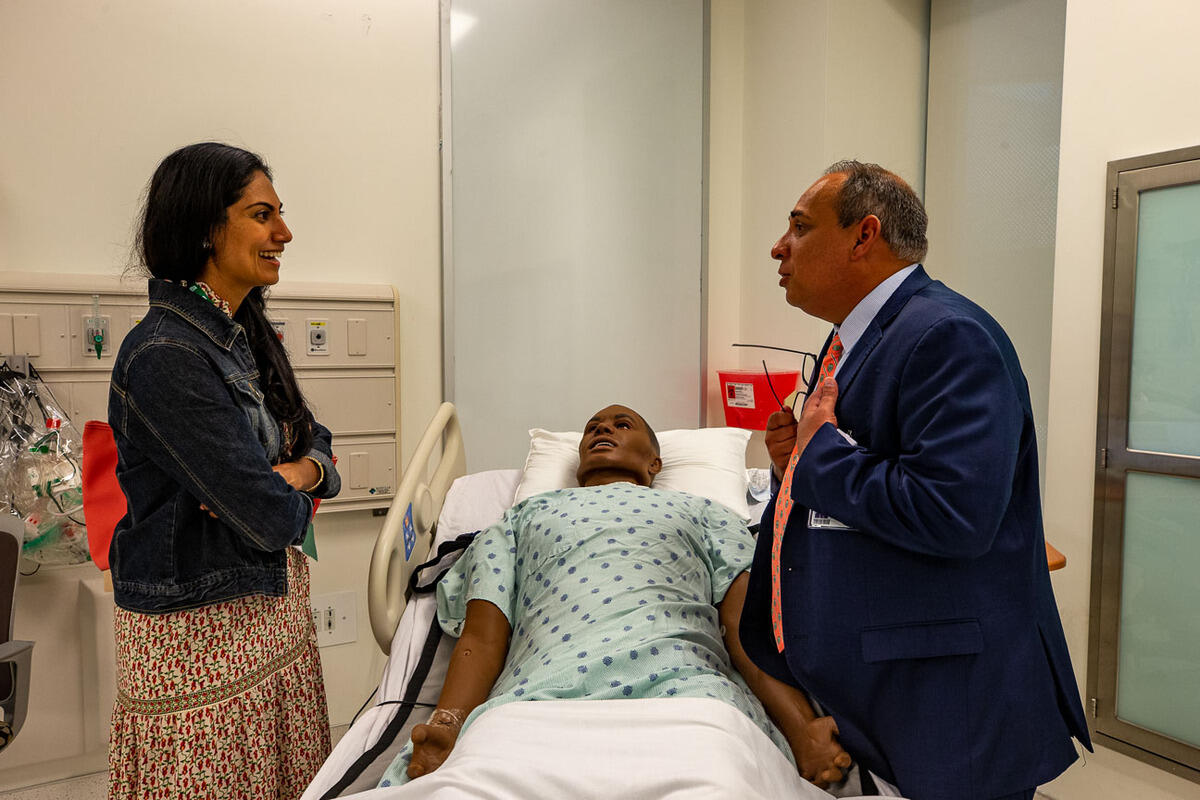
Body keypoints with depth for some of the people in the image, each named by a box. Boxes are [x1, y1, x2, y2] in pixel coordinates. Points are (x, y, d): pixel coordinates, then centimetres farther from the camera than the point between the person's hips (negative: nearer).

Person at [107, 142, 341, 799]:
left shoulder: (243, 334, 7)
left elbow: (316, 443, 10)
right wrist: (290, 494, -3)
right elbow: (269, 518, -25)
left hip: (273, 610, 8)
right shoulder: (166, 356, -21)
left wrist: (300, 471, -12)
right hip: (200, 629, -8)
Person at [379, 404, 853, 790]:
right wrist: (446, 727, -5)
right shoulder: (524, 518, 34)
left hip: (679, 679, 0)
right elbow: (481, 639, 17)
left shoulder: (702, 513, 31)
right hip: (541, 692, 1)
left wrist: (803, 730, -7)